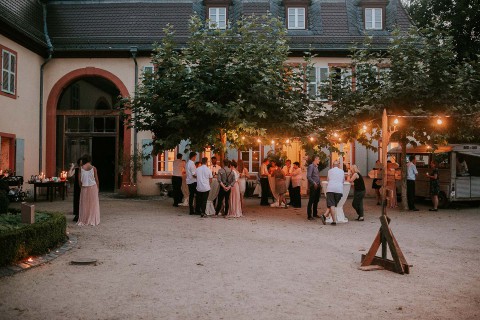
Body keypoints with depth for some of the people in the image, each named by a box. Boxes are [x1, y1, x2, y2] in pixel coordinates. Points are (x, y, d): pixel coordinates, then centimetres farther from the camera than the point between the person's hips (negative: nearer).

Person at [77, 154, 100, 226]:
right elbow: (96, 179, -3)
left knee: (84, 204, 10)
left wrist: (81, 186, 14)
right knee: (93, 204, 7)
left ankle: (84, 221, 13)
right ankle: (92, 221, 9)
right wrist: (98, 188, 9)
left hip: (84, 188, 1)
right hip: (93, 187, -1)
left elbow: (79, 180, -1)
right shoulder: (93, 168, -6)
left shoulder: (81, 168, -2)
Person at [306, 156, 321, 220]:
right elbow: (308, 177, -18)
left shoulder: (316, 167, 17)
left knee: (316, 201, 14)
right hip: (313, 186, -9)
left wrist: (319, 185, 16)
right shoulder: (311, 166, -10)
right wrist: (314, 183, -22)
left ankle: (315, 214, 24)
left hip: (317, 186, 9)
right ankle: (309, 216, -3)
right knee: (311, 201, -5)